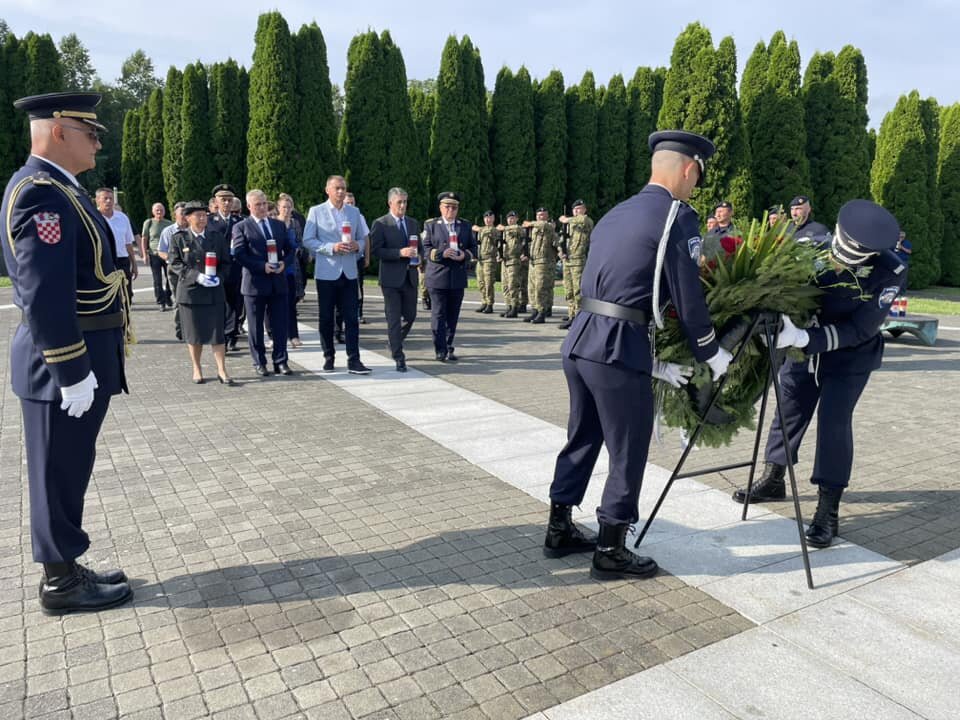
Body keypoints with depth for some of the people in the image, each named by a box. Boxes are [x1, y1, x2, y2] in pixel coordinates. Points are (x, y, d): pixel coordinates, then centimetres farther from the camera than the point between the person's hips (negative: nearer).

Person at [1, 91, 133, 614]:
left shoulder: (55, 188, 16)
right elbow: (46, 292, -24)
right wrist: (73, 371, -24)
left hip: (81, 354, 10)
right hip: (66, 359, -10)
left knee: (68, 470, 16)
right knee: (61, 472, 2)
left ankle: (66, 568, 29)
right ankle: (62, 583, 16)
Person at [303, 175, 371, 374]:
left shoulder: (354, 212, 11)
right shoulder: (316, 211, 1)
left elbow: (363, 238, 14)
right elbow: (308, 240, -4)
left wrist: (357, 246, -9)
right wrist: (332, 248, -17)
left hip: (349, 272, 2)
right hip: (326, 272, -2)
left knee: (352, 317, -3)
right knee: (326, 317, 6)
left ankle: (353, 360, -1)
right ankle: (328, 357, 19)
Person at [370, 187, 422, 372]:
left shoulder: (413, 223, 13)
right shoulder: (380, 224, -4)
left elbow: (419, 246, 22)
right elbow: (375, 250, -12)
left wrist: (419, 256, -1)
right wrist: (399, 253, -21)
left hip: (410, 277, 5)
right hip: (391, 279, -5)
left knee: (410, 316, 11)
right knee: (394, 319, -2)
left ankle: (394, 343, 36)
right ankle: (399, 358, 3)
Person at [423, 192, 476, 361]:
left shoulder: (465, 226, 14)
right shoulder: (431, 225, 6)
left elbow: (472, 247, 13)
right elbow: (425, 248, -1)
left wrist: (464, 255, -8)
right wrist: (441, 253, -18)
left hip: (458, 278, 3)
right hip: (438, 277, -3)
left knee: (453, 315, 8)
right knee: (439, 315, -4)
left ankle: (449, 348, 18)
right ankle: (441, 351, 0)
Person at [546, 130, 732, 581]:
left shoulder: (616, 214, 20)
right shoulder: (677, 215, -5)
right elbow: (688, 299, -6)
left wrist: (656, 362, 21)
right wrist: (713, 355, 10)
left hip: (580, 340, 8)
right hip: (617, 350, -8)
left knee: (582, 439, 20)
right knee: (627, 455, 6)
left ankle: (559, 532, 33)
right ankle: (610, 553, 19)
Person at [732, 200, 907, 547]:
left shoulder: (890, 273, -25)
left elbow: (860, 329, -27)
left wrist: (805, 338, -39)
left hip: (849, 357, -3)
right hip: (804, 348, 3)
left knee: (834, 423, -11)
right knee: (788, 411, 11)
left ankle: (828, 512, -1)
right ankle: (772, 480, 31)